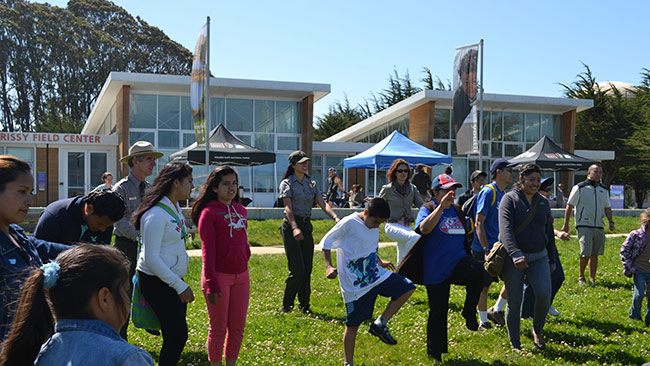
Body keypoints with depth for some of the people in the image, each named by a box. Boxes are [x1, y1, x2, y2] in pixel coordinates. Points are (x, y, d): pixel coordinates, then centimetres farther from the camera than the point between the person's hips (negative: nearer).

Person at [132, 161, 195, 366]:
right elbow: (151, 259, -22)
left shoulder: (175, 207, 10)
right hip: (156, 282, -9)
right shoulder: (156, 214, -19)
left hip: (173, 280, 9)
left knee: (177, 335, 10)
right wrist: (180, 286, -19)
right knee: (177, 336, -6)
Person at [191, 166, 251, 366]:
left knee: (237, 328, 11)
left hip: (241, 276, 6)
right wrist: (211, 284, -15)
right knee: (218, 329, 4)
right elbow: (207, 250, -12)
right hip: (219, 275, -6)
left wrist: (245, 266, 13)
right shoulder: (209, 213, -9)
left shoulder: (241, 210, 10)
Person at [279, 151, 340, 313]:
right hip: (291, 226, -6)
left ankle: (304, 306, 15)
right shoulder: (287, 184, -5)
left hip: (307, 227, 6)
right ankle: (286, 305, 5)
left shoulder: (311, 183, 13)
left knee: (307, 269, 5)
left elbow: (323, 203, 4)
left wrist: (336, 218, -15)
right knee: (297, 270, -10)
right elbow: (288, 208, -18)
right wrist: (295, 228, -33)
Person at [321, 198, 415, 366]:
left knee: (407, 287, -2)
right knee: (352, 325, 1)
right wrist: (329, 266, -22)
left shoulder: (374, 226, 4)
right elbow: (326, 242, -12)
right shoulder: (349, 223, -18)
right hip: (355, 284, -7)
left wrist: (380, 262, 18)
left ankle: (380, 324, 4)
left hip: (376, 275, 7)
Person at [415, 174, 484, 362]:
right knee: (438, 311, 4)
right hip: (436, 270, -4)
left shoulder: (457, 210, 14)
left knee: (478, 270, -30)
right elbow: (424, 228, -27)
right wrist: (441, 206, -32)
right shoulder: (428, 209, -4)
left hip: (458, 263, 4)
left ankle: (469, 312, -11)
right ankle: (434, 352, 23)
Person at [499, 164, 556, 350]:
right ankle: (515, 345, 16)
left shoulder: (543, 203, 12)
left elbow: (549, 233, 21)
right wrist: (515, 254, -32)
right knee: (514, 303, 1)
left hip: (538, 257, 3)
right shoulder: (510, 199, -5)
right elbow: (505, 229, -19)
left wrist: (552, 260, 21)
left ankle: (537, 330, 10)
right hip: (514, 258, -3)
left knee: (544, 295, -17)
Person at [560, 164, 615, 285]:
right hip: (584, 225, -5)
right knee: (586, 253, -12)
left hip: (599, 227, 5)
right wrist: (566, 224, -4)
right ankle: (581, 276, 7)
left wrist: (611, 221, 5)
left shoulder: (604, 190, 14)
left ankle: (592, 278, 15)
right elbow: (570, 206, -1)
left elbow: (607, 207, 21)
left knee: (595, 254, 6)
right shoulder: (579, 188, -2)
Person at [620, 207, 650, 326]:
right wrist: (629, 267, -6)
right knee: (639, 294, -7)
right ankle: (634, 316, 17)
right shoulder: (636, 235, -10)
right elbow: (624, 250, -3)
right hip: (639, 270, -3)